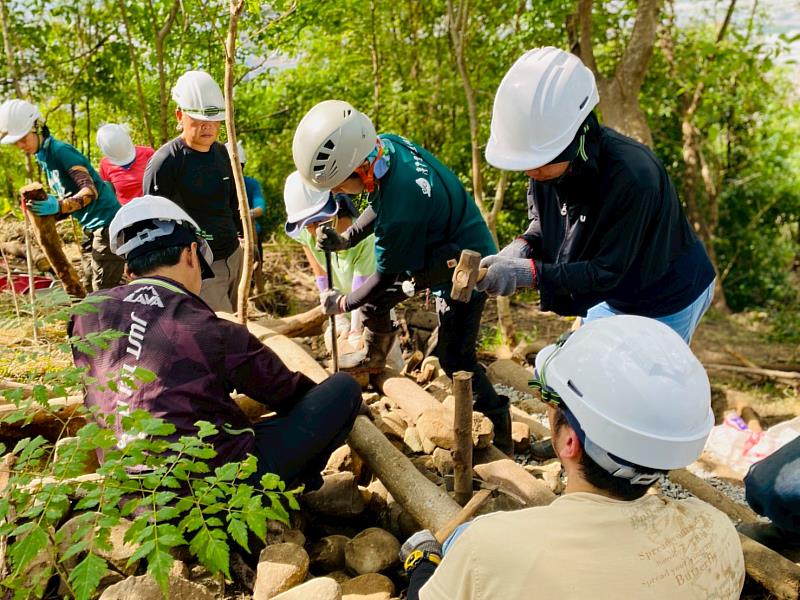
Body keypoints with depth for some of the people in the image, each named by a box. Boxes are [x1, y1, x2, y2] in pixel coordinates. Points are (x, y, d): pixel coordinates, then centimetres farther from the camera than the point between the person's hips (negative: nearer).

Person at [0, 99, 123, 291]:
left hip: (106, 223, -10)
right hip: (90, 227, 10)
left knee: (103, 292, -9)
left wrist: (58, 206, -39)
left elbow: (90, 191, -26)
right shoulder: (43, 157, 12)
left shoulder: (60, 151, -16)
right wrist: (47, 213, -1)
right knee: (90, 290, 13)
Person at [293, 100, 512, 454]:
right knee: (374, 298, 16)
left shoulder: (400, 211, -40)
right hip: (433, 249, 9)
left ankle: (500, 430, 16)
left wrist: (340, 304, -5)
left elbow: (385, 277, -22)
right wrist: (345, 239, -7)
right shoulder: (385, 145, -15)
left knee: (455, 360, -3)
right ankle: (373, 357, 42)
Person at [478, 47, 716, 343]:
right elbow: (543, 220, 0)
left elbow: (607, 271, -32)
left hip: (667, 301, -6)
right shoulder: (544, 158, -18)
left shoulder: (632, 177, -39)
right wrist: (522, 246, -23)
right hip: (611, 295, 7)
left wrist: (527, 273, -41)